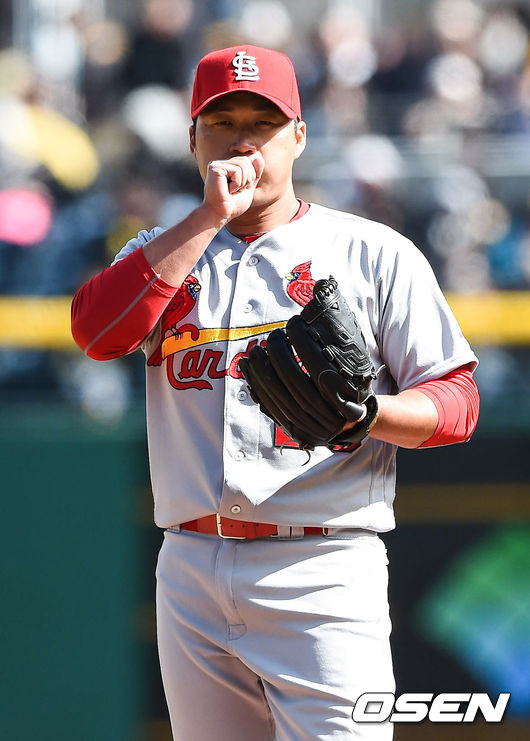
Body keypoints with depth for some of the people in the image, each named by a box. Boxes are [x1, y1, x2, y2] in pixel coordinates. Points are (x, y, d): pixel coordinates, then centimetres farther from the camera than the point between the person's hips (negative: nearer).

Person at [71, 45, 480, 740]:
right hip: (191, 573, 4)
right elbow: (96, 330, -5)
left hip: (321, 574, -4)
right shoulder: (164, 252, 16)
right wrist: (210, 216, -8)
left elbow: (455, 401, 1)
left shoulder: (373, 253, 5)